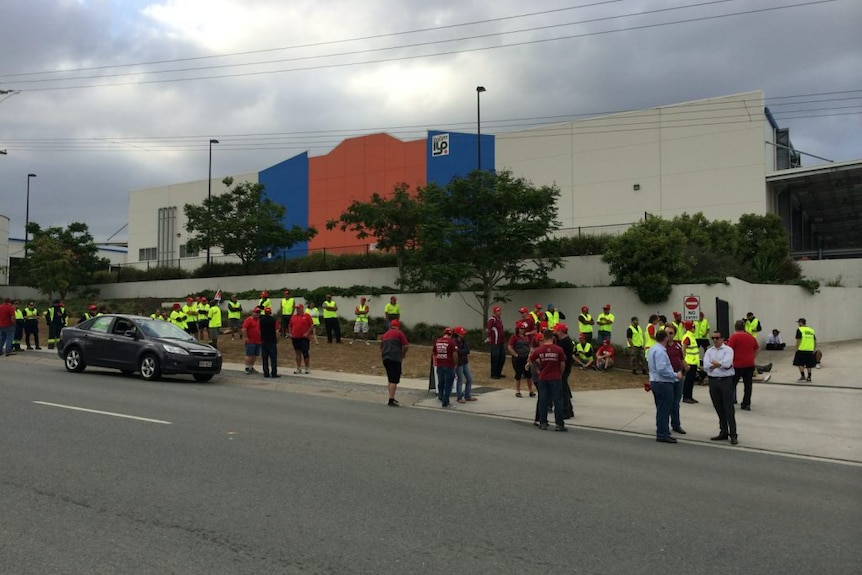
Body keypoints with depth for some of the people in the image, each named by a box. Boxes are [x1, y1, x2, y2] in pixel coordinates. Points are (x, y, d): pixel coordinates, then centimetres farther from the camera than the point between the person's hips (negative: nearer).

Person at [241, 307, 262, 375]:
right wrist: (245, 337, -20)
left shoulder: (259, 320, 17)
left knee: (255, 355, 10)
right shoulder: (249, 320, -7)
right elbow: (244, 329, -16)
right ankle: (247, 368, -2)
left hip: (258, 341, 7)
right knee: (249, 355, -5)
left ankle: (251, 367, 20)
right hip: (250, 341, -7)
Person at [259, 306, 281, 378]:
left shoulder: (261, 320, 3)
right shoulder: (273, 320, -8)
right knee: (273, 357, 0)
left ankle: (266, 373, 7)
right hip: (272, 341, -4)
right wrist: (277, 340, 3)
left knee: (264, 358, 7)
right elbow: (276, 331, -8)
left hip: (263, 341, 4)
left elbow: (259, 331, 8)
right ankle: (274, 373, -3)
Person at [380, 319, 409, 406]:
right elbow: (406, 346, -4)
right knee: (394, 380, -7)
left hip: (385, 358, 7)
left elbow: (381, 348, 27)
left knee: (390, 380, 18)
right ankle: (391, 401, -11)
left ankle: (392, 399, 25)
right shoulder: (399, 333, 1)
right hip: (395, 359, -7)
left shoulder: (384, 334, 22)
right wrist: (403, 354, 12)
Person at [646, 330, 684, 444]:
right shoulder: (660, 351, -20)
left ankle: (662, 432, 25)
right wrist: (675, 375, -18)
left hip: (655, 382, 10)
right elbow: (662, 369, -26)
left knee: (661, 409, 17)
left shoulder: (651, 349, 12)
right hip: (663, 384, -10)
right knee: (664, 409, -4)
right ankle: (662, 435, 1)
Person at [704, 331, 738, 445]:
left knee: (729, 408, -4)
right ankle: (723, 432, 21)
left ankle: (733, 434, 0)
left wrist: (715, 363, -6)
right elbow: (706, 366, -4)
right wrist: (721, 364, -12)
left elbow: (727, 364, -18)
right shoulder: (709, 351, 10)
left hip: (726, 381, -4)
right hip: (713, 381, 4)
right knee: (719, 408, 10)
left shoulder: (728, 350, -2)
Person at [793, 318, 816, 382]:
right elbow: (815, 341, 13)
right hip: (810, 350, 6)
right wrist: (814, 350, 19)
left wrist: (796, 348, -3)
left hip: (802, 350, -6)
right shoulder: (811, 330, 13)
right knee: (809, 364, 13)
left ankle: (803, 376, -4)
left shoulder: (799, 329, -5)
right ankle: (809, 377, 16)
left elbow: (798, 340, -11)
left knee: (800, 363, 2)